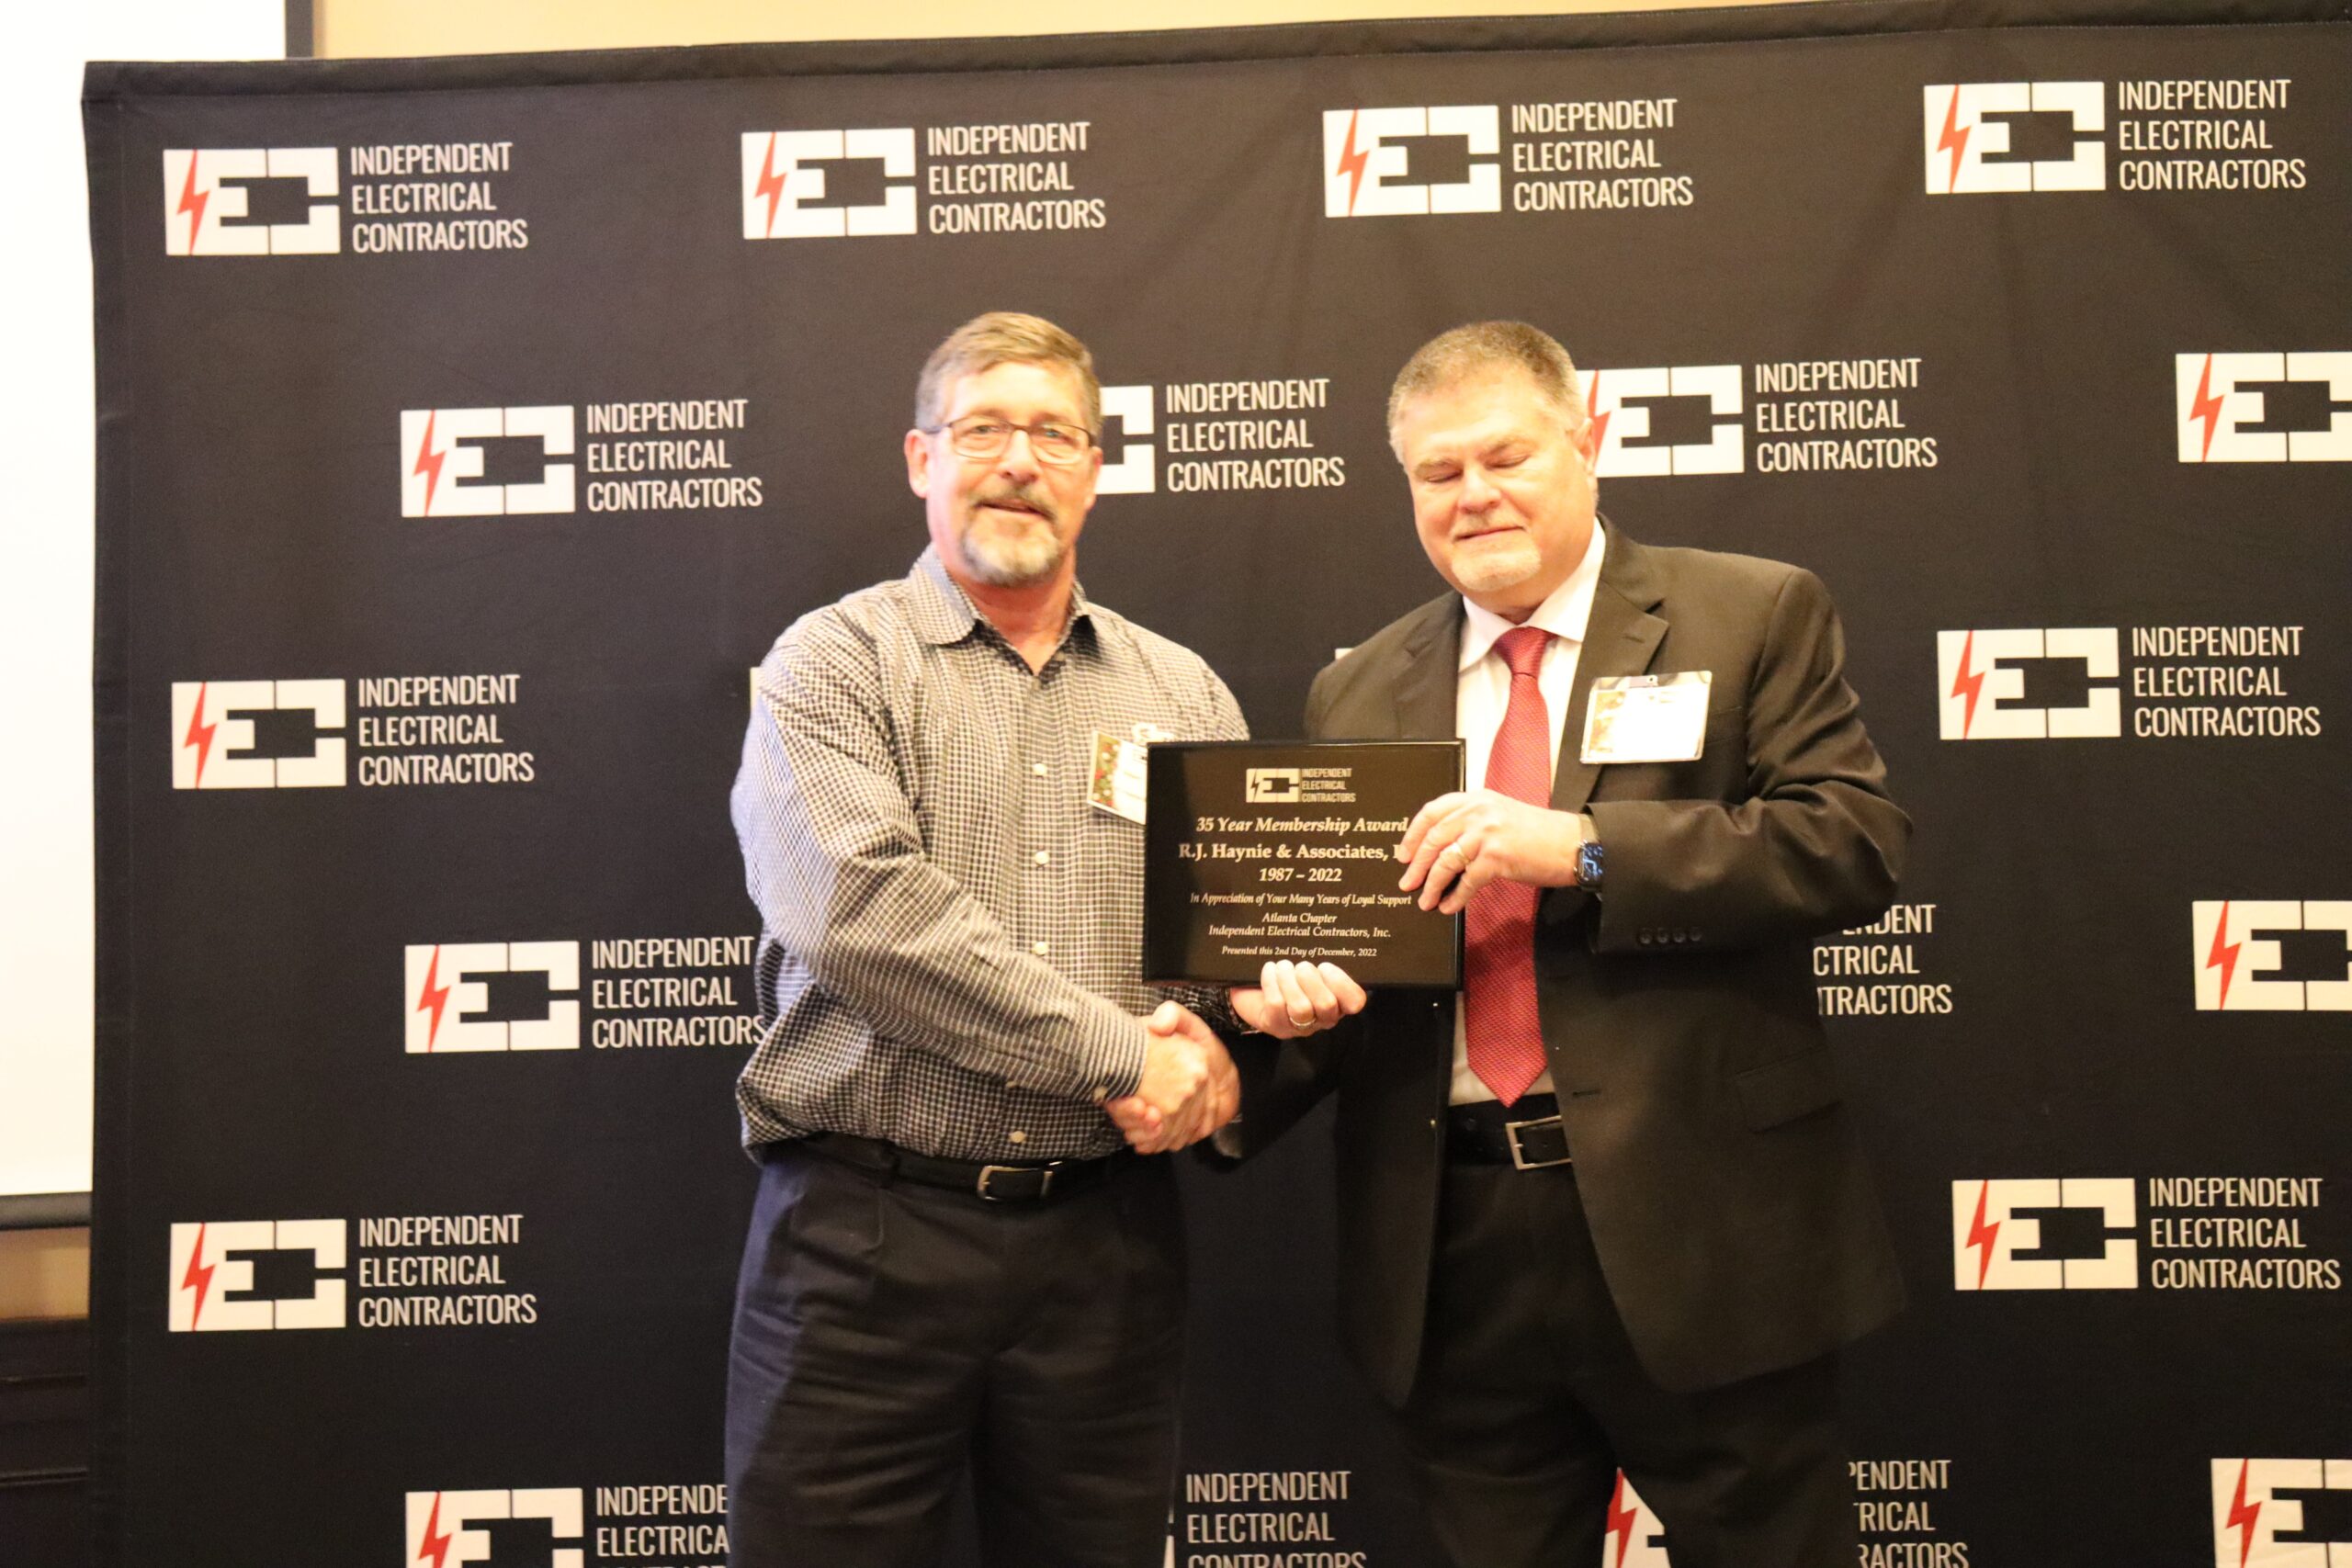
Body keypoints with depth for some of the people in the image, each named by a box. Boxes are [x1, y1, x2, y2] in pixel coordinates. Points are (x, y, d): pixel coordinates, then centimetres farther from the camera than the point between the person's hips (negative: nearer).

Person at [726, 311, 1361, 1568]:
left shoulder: (1182, 694, 13)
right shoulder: (835, 662, 0)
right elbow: (857, 905, -16)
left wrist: (1258, 986, -10)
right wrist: (1122, 1052, -16)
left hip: (1105, 1240, 4)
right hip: (865, 1230, -3)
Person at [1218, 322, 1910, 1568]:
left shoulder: (1755, 616, 1)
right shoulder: (1358, 693, 11)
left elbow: (1855, 839, -11)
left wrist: (1582, 847, -20)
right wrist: (1245, 1064, -12)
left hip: (1697, 1231, -3)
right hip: (1451, 1255, 3)